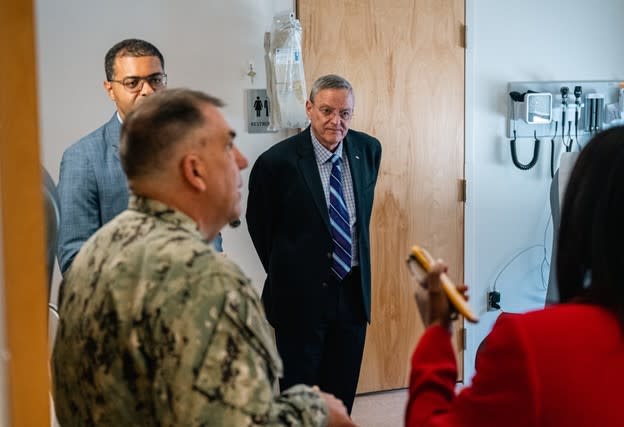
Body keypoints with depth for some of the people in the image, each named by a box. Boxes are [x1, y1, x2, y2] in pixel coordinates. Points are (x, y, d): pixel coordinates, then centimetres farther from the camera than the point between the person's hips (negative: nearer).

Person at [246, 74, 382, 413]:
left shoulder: (368, 149, -1)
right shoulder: (277, 161, -15)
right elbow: (259, 224, -1)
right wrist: (284, 272, 8)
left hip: (354, 290, 4)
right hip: (301, 293, -4)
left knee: (343, 393, 15)